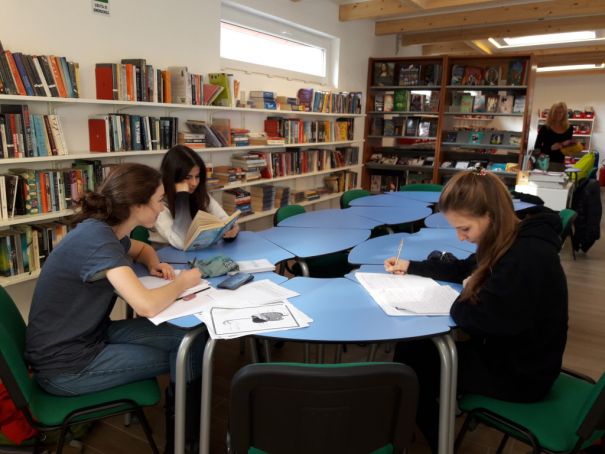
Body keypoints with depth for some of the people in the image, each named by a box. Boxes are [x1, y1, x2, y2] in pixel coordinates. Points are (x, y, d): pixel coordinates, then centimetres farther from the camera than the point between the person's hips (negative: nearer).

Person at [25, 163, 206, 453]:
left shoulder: (108, 230, 0)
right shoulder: (95, 236, -28)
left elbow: (142, 248, 23)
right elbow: (147, 306, -38)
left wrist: (154, 265, 0)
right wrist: (183, 282, -17)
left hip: (91, 334, 8)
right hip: (65, 365, -8)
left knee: (193, 340, -1)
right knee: (187, 357, -2)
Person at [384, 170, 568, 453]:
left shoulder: (525, 258, -33)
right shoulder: (512, 242, 0)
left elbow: (472, 317, -29)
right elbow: (466, 269, 17)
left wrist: (468, 293, -7)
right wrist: (411, 267, 14)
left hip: (520, 373, -9)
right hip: (507, 350, 9)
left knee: (411, 363, -2)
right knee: (410, 347, 6)